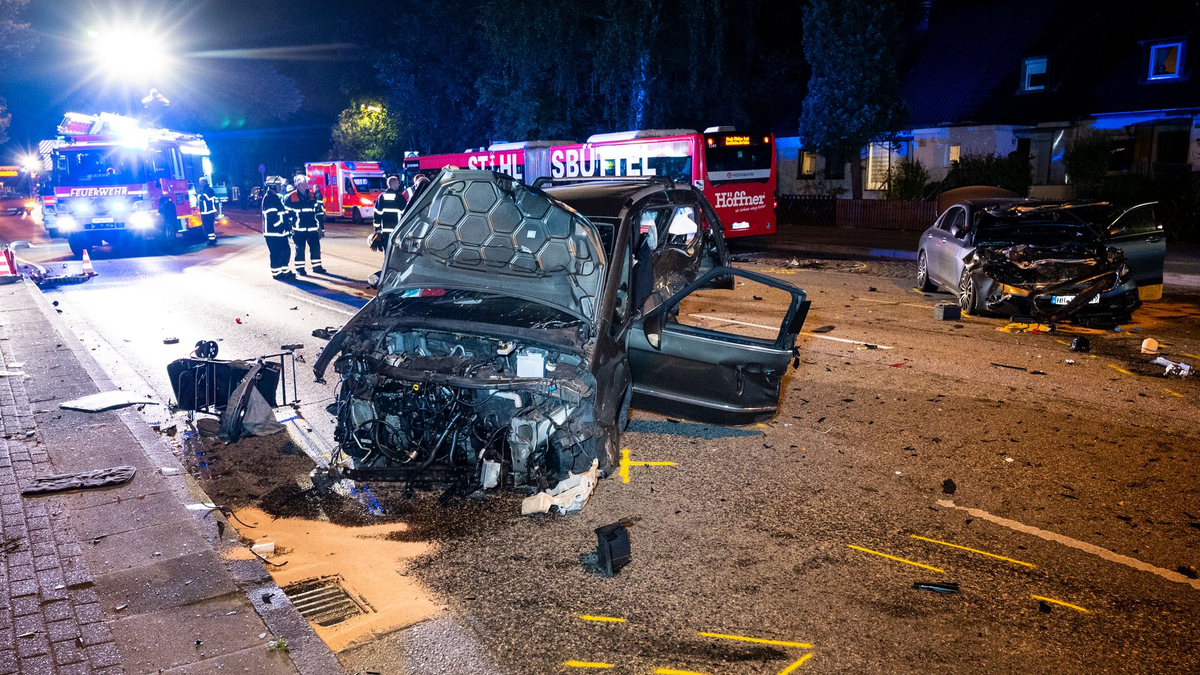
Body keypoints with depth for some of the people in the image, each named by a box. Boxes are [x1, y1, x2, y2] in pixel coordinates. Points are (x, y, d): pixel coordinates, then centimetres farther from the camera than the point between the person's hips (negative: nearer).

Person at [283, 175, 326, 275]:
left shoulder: (312, 195, 7)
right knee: (300, 249, 2)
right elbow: (287, 213, 1)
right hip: (299, 229, -3)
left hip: (312, 228, 3)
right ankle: (300, 268, 12)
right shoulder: (291, 197, -4)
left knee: (315, 247, 6)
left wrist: (320, 222, 13)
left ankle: (317, 266, 19)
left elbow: (319, 208, 15)